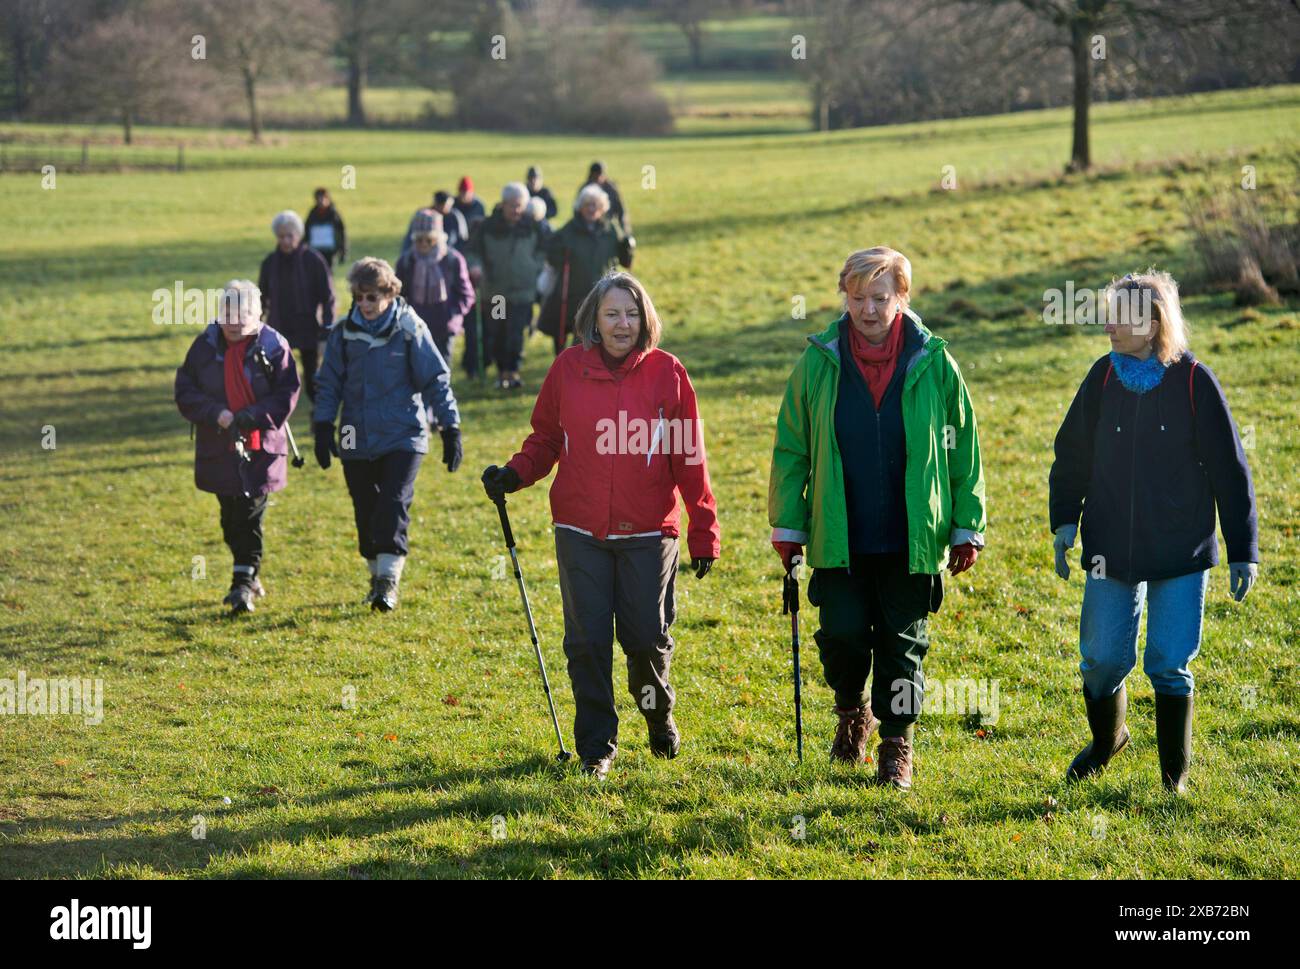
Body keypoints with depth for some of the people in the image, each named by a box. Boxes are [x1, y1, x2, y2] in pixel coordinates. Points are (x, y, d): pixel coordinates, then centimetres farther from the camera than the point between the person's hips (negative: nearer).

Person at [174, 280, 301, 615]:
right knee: (231, 518, 12)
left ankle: (244, 584, -4)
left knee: (250, 517, -6)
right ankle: (250, 576, 30)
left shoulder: (273, 346, -6)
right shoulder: (205, 346, 0)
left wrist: (254, 415, -21)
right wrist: (215, 414, -16)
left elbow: (287, 395, -8)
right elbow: (185, 392, 0)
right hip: (218, 448, 3)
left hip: (260, 448, -3)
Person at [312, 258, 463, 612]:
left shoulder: (409, 329, -6)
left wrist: (450, 428, -3)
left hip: (403, 435, -3)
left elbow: (436, 380, -2)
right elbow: (330, 383, 10)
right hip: (357, 439, 3)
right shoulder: (344, 332, 2)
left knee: (394, 504, -15)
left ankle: (389, 579, -15)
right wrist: (323, 426, 2)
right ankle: (377, 576, 23)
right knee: (366, 512, 8)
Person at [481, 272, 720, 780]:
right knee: (587, 641, 1)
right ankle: (596, 746, 15)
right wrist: (515, 474, -8)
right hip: (580, 530, 1)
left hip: (647, 531, -1)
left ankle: (658, 714, 34)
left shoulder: (666, 372, -3)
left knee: (647, 638, 3)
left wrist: (704, 532, -2)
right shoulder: (568, 368, 1)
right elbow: (546, 438, 11)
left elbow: (690, 458, -1)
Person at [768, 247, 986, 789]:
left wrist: (967, 529, 2)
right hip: (839, 538, 1)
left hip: (912, 539, 0)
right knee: (843, 634, -4)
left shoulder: (933, 364, -2)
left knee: (902, 644, 5)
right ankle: (852, 711, 26)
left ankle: (897, 744, 20)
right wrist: (787, 526, 3)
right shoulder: (819, 363, -1)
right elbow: (791, 449, 6)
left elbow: (964, 453, 3)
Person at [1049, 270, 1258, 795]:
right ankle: (1106, 739, 34)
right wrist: (1064, 521, 3)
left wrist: (1243, 550, -3)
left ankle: (1175, 775, 17)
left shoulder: (1194, 381, -8)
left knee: (1169, 667, -1)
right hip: (1111, 550, 3)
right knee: (1101, 659, 4)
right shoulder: (1103, 377, 0)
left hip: (1181, 554, -3)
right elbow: (1073, 453, 12)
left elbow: (1229, 469, -3)